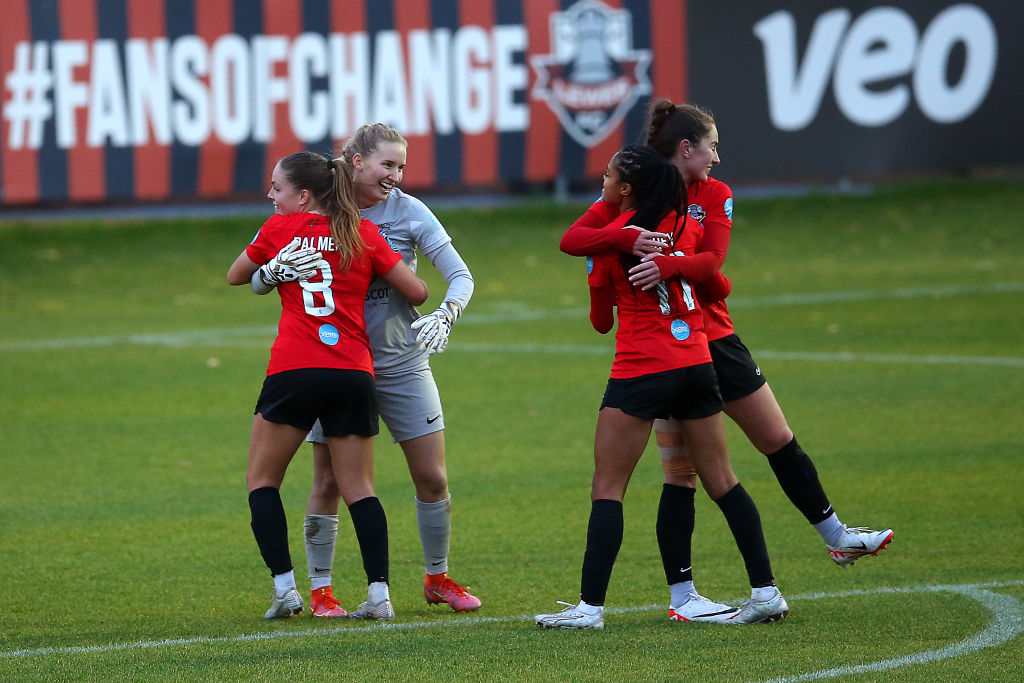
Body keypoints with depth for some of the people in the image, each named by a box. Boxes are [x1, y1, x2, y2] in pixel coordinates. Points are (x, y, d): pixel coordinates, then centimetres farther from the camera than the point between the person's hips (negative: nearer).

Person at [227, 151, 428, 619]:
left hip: (293, 374, -2)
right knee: (358, 488, 9)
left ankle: (284, 586, -1)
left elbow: (236, 277, 21)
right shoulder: (362, 233, 9)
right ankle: (379, 590, -3)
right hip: (354, 374, 2)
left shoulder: (279, 229, 6)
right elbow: (417, 291, 10)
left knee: (262, 480, 11)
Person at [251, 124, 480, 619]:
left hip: (401, 360, 1)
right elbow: (257, 282, -7)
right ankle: (320, 590, 11)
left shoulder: (409, 211, -5)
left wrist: (445, 315, -27)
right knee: (327, 482, 0)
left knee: (432, 478, 3)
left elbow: (459, 275, -6)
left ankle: (438, 578, 21)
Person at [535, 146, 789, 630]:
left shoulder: (610, 240, -6)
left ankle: (591, 605, -8)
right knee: (722, 482, 11)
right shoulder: (685, 224, 6)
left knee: (607, 489, -2)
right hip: (697, 363, 6)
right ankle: (765, 591, 9)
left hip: (641, 371, -5)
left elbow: (600, 320, 6)